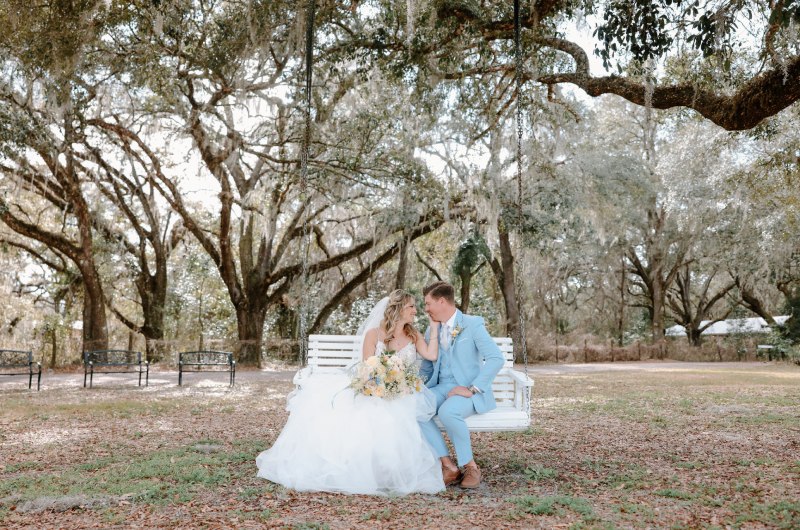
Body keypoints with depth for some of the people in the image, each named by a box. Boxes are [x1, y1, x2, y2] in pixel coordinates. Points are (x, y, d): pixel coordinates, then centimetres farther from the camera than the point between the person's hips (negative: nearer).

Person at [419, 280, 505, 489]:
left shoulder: (473, 325, -6)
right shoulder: (433, 330, 14)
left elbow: (496, 358, -16)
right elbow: (426, 367, 22)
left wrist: (472, 389, -22)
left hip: (468, 391, -6)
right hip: (441, 388, 6)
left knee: (447, 411, -37)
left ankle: (470, 466, -14)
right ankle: (449, 467, -17)